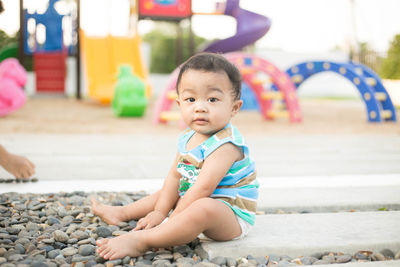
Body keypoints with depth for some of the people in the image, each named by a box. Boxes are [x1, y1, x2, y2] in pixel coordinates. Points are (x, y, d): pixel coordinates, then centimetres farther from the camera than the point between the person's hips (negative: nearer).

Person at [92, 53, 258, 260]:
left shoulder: (225, 144, -26)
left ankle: (140, 241, -40)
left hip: (232, 214, -10)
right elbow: (175, 176, 10)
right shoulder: (188, 138, 4)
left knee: (203, 208, -40)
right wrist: (159, 212, 3)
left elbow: (203, 188, -31)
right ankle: (120, 213, 33)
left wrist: (172, 220, -27)